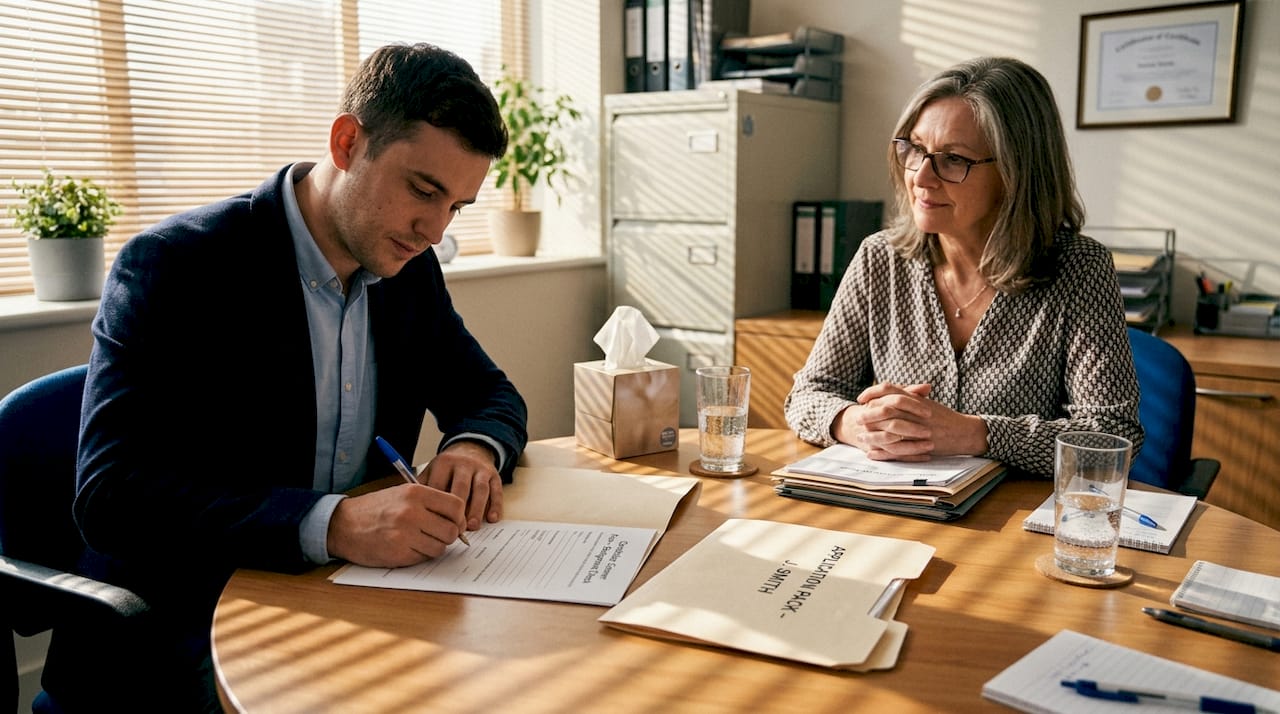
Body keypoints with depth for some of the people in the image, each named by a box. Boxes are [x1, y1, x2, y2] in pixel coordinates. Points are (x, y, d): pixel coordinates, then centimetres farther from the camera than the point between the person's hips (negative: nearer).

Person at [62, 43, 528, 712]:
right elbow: (110, 498, -23)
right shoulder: (172, 266, -15)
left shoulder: (410, 269, 4)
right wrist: (331, 524, -36)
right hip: (184, 642, -5)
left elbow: (490, 395, 15)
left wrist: (475, 447, -11)